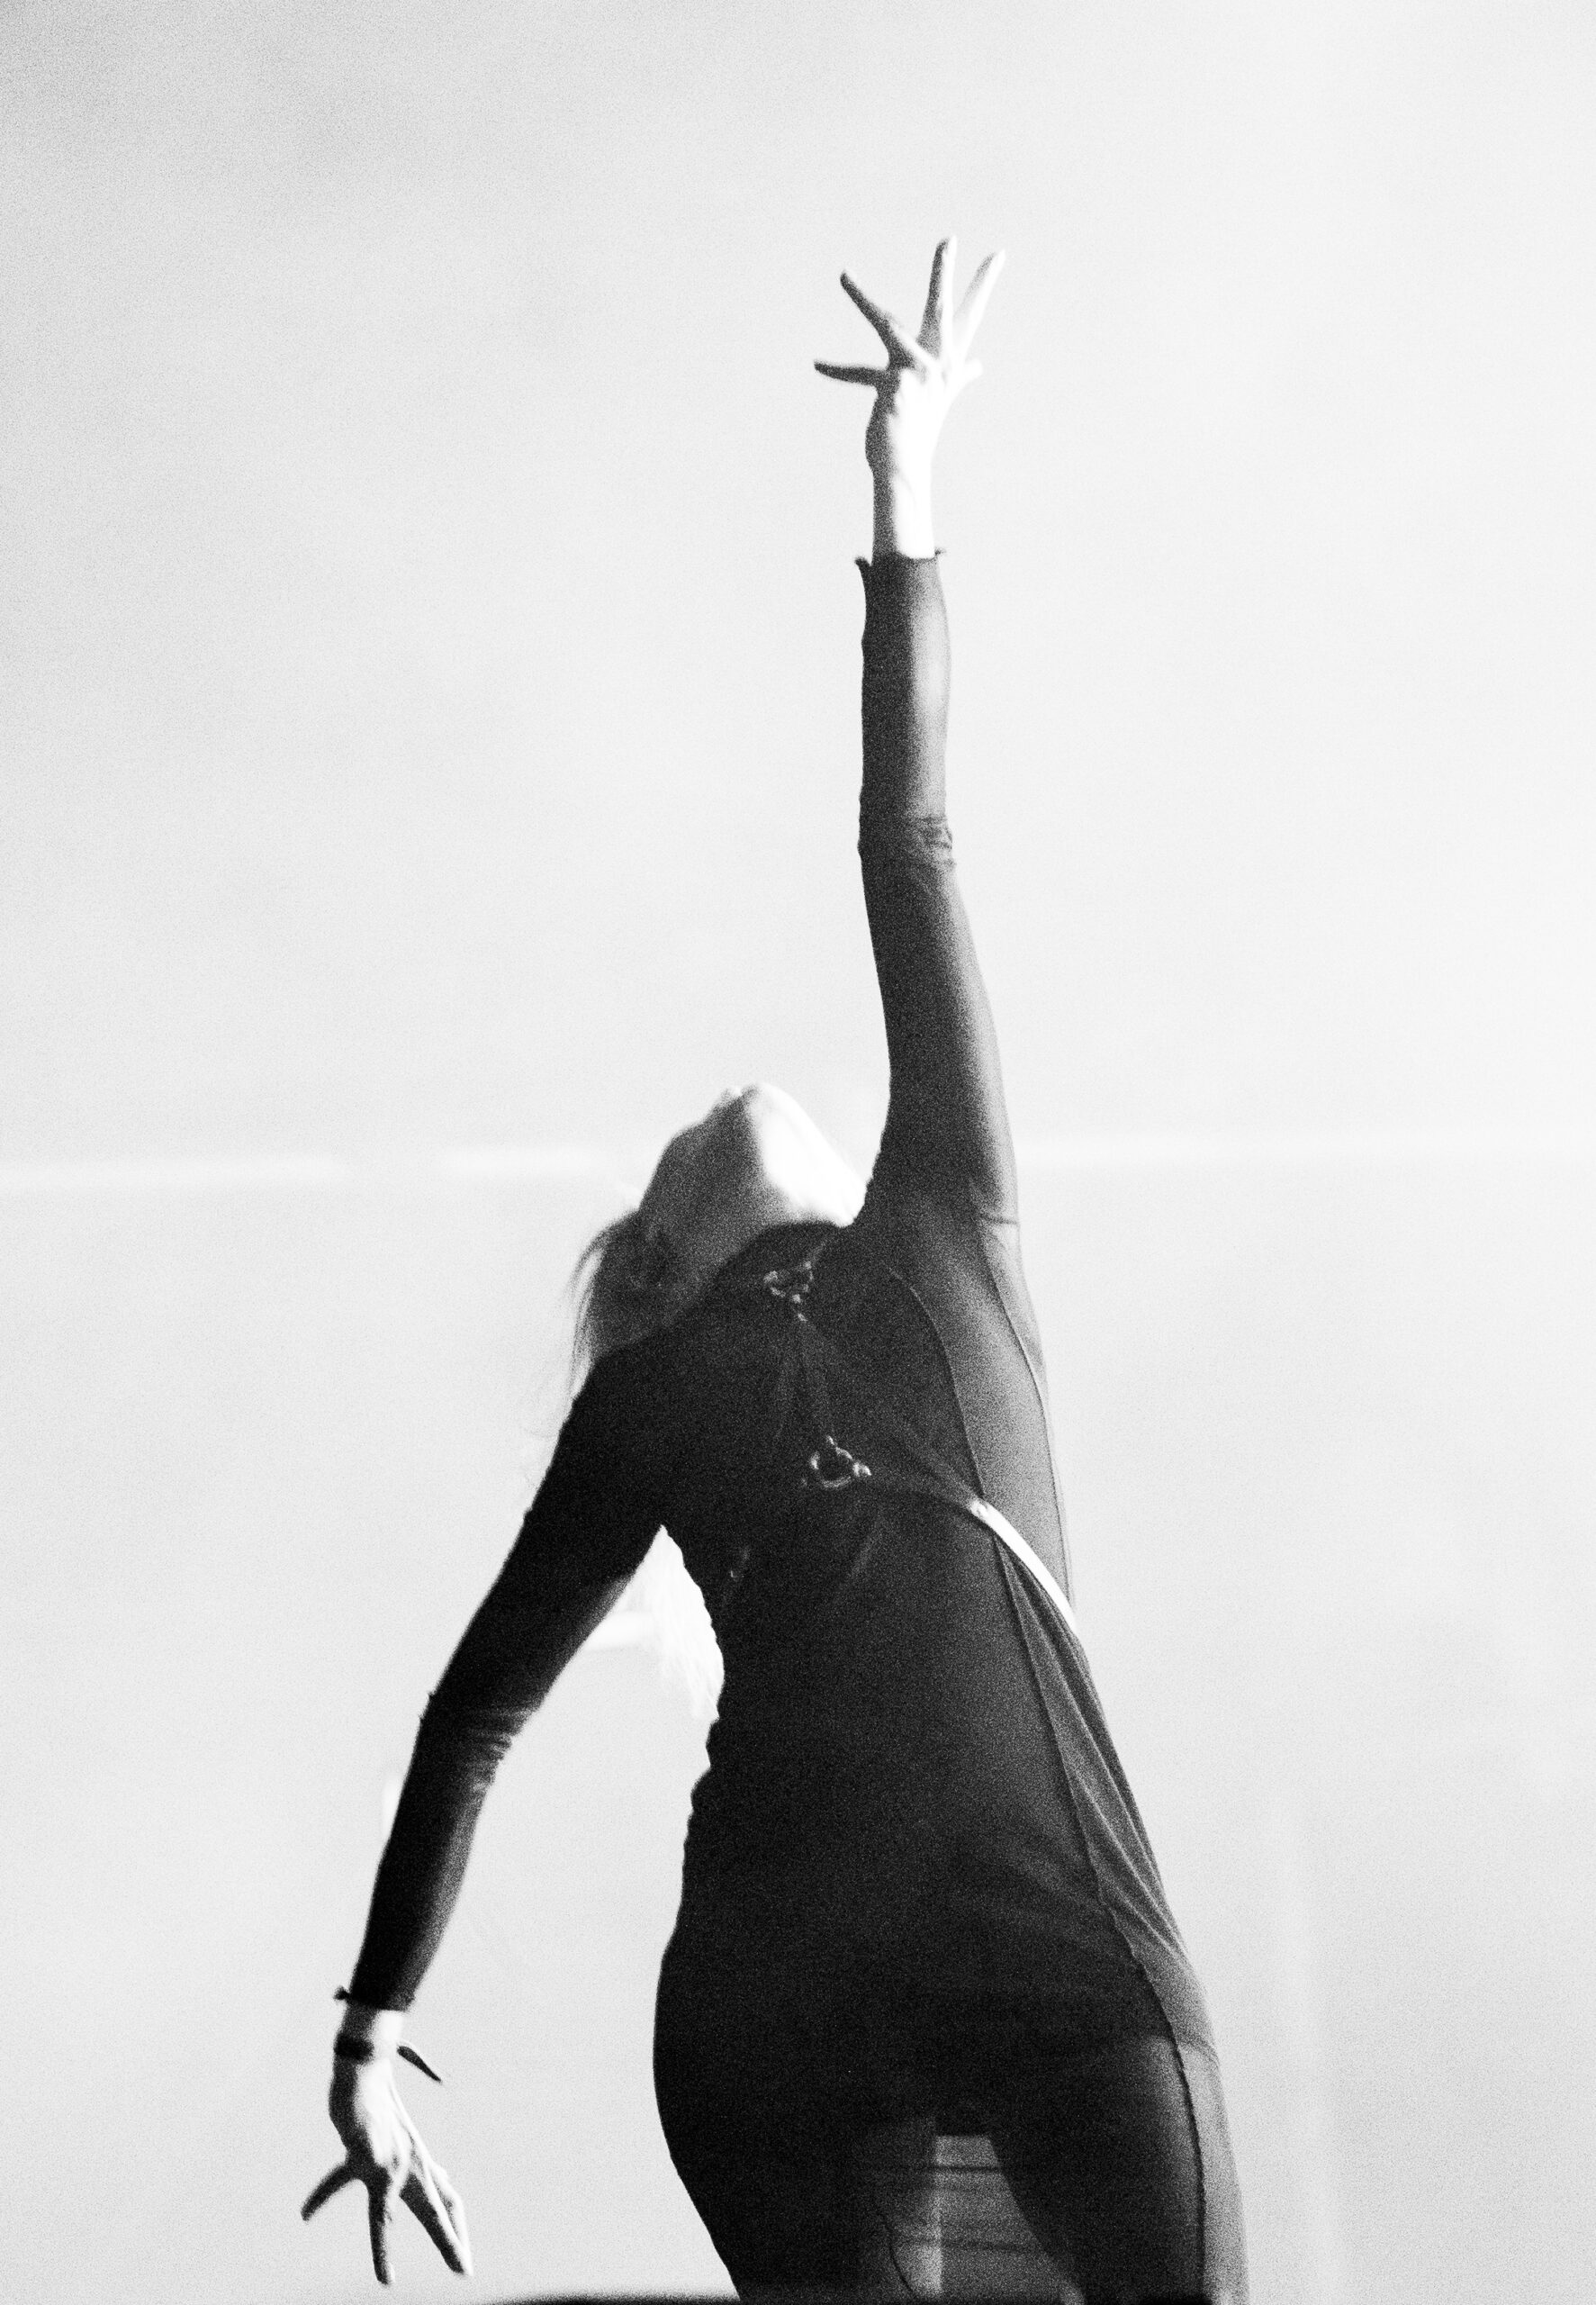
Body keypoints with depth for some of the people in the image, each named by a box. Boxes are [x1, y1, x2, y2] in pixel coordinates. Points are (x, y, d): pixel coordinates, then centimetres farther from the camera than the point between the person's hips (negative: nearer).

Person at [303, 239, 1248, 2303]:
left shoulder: (941, 1241, 23)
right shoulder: (648, 1399, 22)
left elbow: (909, 842, 19)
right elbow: (479, 1707, 22)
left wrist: (905, 503, 20)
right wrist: (373, 2034, 16)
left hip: (1068, 1941, 1)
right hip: (777, 1993, -1)